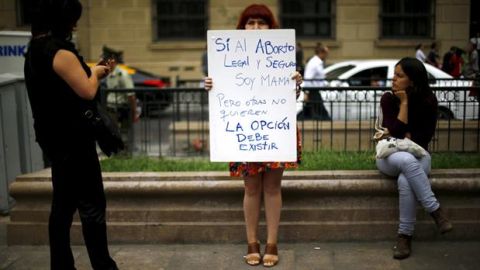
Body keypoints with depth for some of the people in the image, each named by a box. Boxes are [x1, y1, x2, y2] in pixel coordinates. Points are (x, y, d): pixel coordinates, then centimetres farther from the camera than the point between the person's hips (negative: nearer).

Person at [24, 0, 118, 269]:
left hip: (54, 137, 10)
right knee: (92, 205, -2)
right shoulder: (59, 51, -19)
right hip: (72, 138, -10)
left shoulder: (36, 48, 12)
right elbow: (87, 91, -20)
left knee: (63, 204, 15)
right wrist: (95, 73, -1)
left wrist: (96, 72, 13)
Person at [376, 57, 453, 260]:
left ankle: (404, 236, -25)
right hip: (390, 156, 0)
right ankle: (435, 210, -30)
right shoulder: (388, 99, -6)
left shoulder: (428, 100, -4)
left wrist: (406, 137, -11)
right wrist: (404, 103, -16)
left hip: (418, 154, 0)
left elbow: (425, 136, -1)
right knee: (406, 160, -39)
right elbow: (396, 132, -16)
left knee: (405, 181, -36)